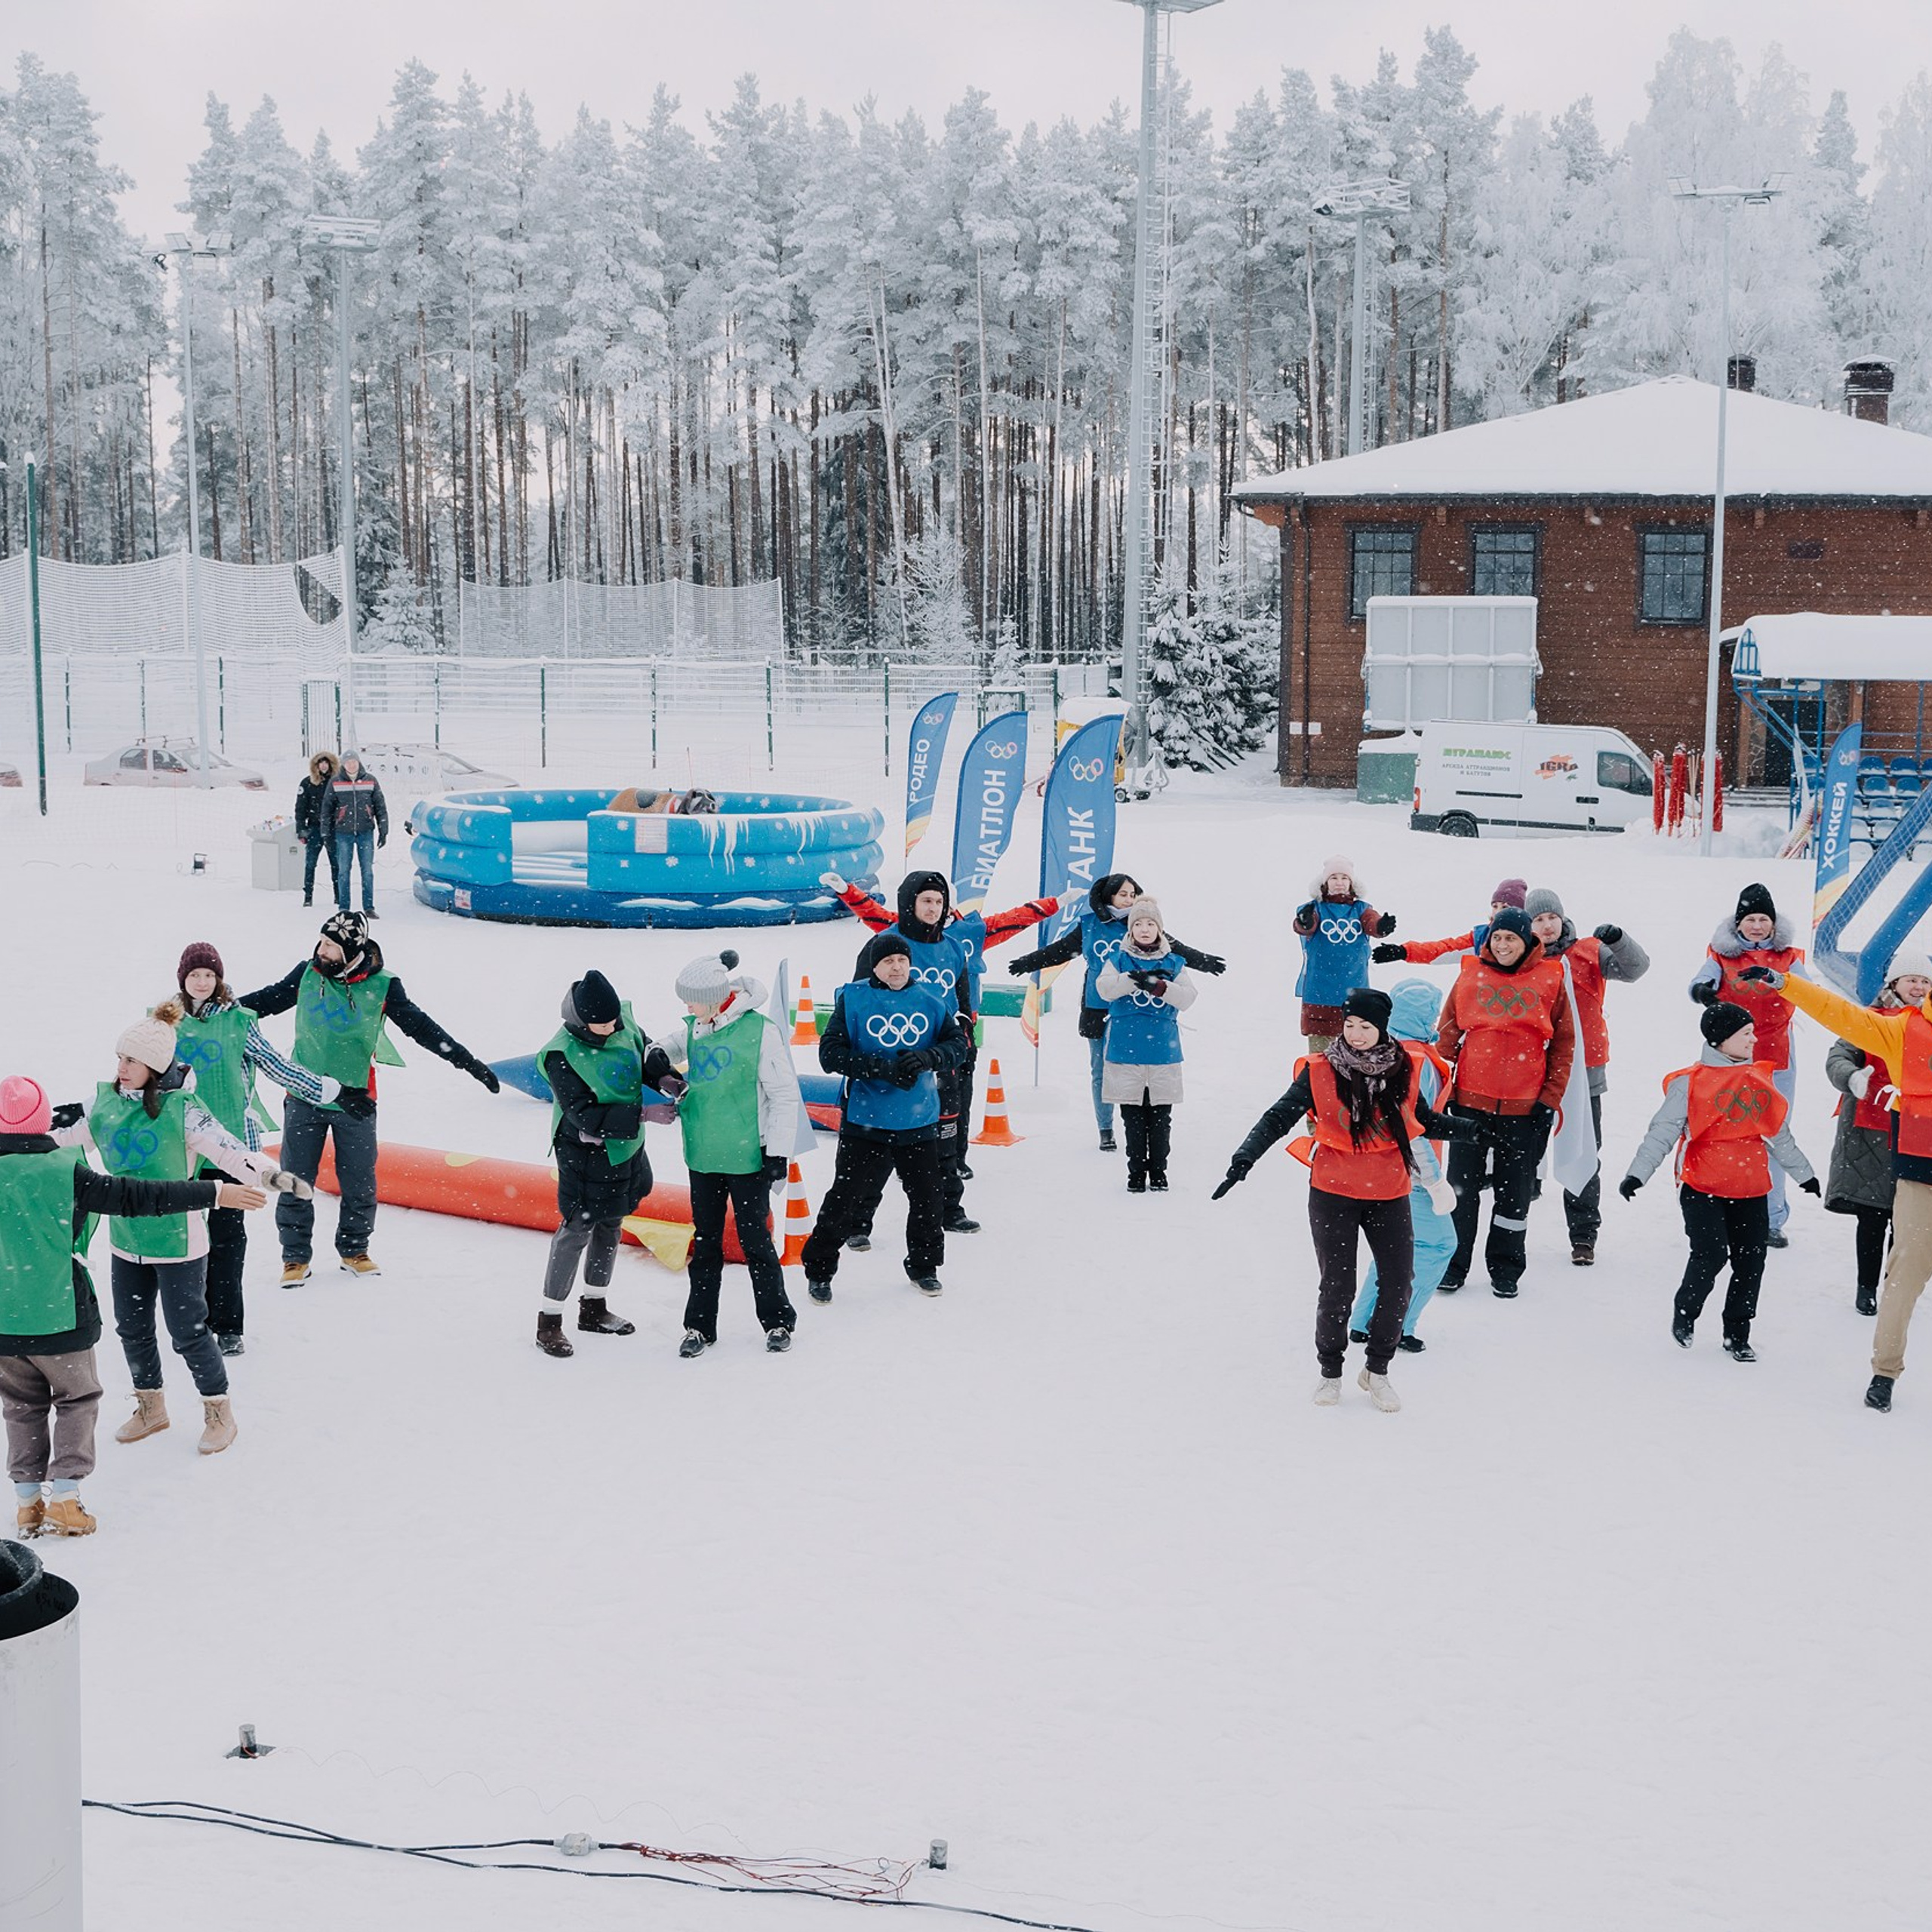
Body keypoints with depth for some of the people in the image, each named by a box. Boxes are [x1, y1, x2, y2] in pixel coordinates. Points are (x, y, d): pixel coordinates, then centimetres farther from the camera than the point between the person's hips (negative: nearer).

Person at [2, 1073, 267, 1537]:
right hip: (59, 1316, -3)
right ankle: (63, 1497, 6)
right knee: (76, 1398, 14)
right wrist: (215, 1193, -9)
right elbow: (137, 1197, -13)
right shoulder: (65, 1172, -13)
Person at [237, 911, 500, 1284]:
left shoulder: (381, 985, -7)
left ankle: (354, 1250, 26)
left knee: (360, 1183, 7)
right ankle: (295, 1256, 16)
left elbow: (419, 1026, -4)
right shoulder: (307, 974, -3)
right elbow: (268, 999, 11)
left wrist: (467, 1061, -8)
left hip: (356, 1100, -1)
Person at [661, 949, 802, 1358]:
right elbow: (666, 1052, 24)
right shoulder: (695, 1028, 2)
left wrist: (778, 1151, -10)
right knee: (705, 1242, 13)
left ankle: (778, 1320, 21)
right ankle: (700, 1325, 23)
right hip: (702, 1156, 5)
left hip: (748, 1157, -5)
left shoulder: (760, 1031, -16)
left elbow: (785, 1095, -11)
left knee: (755, 1240, 5)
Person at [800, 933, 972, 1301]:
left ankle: (923, 1266, 32)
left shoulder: (930, 1002, 7)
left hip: (920, 1122, 3)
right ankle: (819, 1270, 13)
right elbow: (830, 1054, -9)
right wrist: (881, 1068, -21)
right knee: (846, 1198, -2)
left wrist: (928, 1058, -18)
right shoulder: (852, 1000, -3)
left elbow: (959, 1044, 3)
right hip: (866, 1121, -3)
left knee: (928, 1197, 11)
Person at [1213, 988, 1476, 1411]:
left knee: (1398, 1285, 3)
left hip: (1390, 1194, 3)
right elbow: (1278, 1118, -10)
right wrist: (1243, 1160, -22)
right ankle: (1330, 1371, 22)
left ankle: (1377, 1371, 23)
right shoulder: (1320, 1072, -9)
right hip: (1333, 1194, -2)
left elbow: (1425, 1120, 15)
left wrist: (1475, 1131, 7)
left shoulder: (1405, 1068, -1)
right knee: (1338, 1288, 0)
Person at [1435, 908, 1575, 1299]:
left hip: (1525, 1105, -1)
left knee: (1514, 1191, 9)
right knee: (1463, 1185, 7)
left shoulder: (1550, 980, 0)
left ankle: (1505, 1270, 21)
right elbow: (1447, 1033, 7)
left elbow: (1564, 1044, 3)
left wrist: (1550, 1099, -3)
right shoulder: (1471, 974, 2)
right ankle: (1453, 1266, 18)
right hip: (1471, 1101, 1)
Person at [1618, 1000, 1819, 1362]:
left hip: (1751, 1190, 5)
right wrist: (1638, 1173, -14)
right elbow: (1663, 1131, -6)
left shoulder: (1759, 1080, 12)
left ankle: (1737, 1335, 19)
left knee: (1751, 1262, 4)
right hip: (1703, 1188, -5)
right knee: (1710, 1255, -13)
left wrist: (1803, 1173, 31)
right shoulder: (1690, 1083, -5)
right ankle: (1685, 1313, 14)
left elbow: (1779, 1134, 24)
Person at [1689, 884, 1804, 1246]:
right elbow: (1701, 981, -17)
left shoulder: (1788, 955, 3)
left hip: (1777, 1059, 1)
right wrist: (1702, 990, -43)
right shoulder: (1722, 953, 1)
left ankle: (1772, 1219, 12)